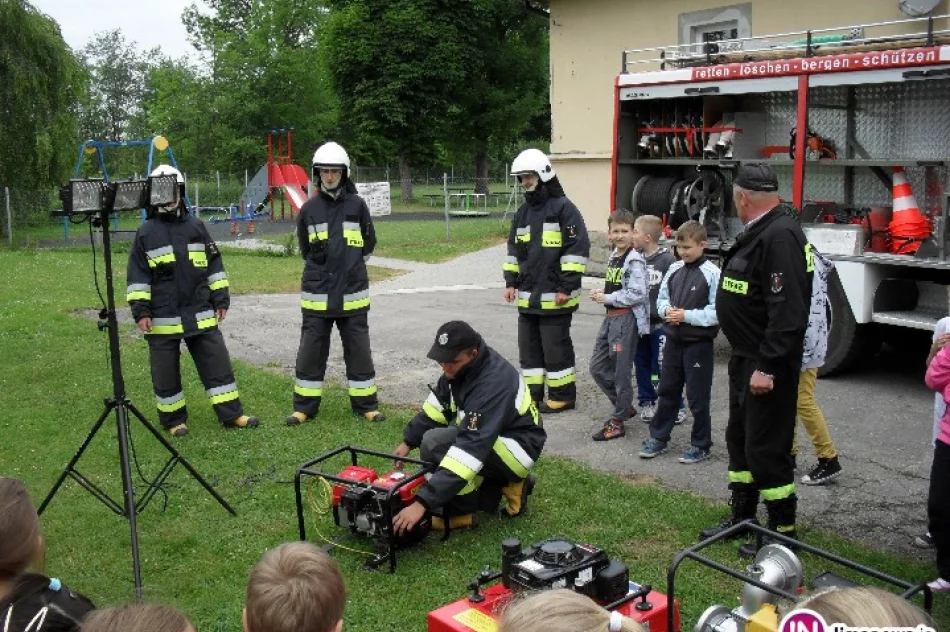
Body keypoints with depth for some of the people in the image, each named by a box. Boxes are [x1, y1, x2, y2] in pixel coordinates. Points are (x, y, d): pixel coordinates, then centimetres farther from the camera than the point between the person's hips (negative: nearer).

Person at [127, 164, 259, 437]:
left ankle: (231, 414, 11)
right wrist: (140, 310, -6)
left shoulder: (196, 226, 7)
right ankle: (174, 420, 21)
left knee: (218, 362, 3)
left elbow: (214, 265, 11)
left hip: (200, 313, 2)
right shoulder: (145, 233, 0)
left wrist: (221, 299, 7)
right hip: (162, 318, -2)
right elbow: (137, 276, 0)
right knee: (166, 371, 6)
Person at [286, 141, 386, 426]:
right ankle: (304, 407, 16)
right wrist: (321, 271, 11)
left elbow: (369, 243, 12)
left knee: (358, 348, 6)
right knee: (311, 349, 6)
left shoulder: (357, 205, 0)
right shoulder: (309, 208, 3)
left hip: (352, 292, -1)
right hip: (316, 293, 1)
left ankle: (366, 404, 17)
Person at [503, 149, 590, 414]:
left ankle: (563, 394, 13)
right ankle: (532, 392, 22)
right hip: (527, 295, 8)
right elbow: (514, 249, 21)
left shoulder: (563, 208, -10)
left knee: (556, 345, 0)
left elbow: (578, 248, -14)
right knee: (529, 345, 12)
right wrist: (511, 282, 12)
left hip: (554, 296, -8)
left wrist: (566, 287, -16)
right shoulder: (523, 211, 14)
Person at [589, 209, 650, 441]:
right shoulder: (613, 256, 13)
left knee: (621, 371, -1)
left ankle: (617, 421, 9)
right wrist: (601, 293, 4)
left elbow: (637, 294, -21)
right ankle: (624, 405, 28)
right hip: (611, 317, 9)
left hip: (627, 318, -9)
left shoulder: (635, 261, -14)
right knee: (598, 367, 12)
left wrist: (607, 299, -16)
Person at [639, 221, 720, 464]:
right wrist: (667, 309, -8)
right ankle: (658, 438, 27)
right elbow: (662, 298, 14)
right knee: (667, 391, 15)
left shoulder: (712, 273, -13)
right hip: (674, 341, 6)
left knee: (697, 397, 5)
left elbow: (717, 312, -17)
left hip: (699, 343, -6)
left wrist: (687, 315, -20)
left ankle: (700, 445, 19)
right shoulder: (674, 270, 5)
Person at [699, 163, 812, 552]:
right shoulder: (758, 232, 12)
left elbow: (787, 311, -28)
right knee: (740, 439, 19)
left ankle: (783, 531, 12)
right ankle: (742, 517, 33)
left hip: (768, 364, -11)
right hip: (746, 359, 11)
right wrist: (746, 358, 18)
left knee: (767, 448, -2)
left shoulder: (780, 236, -21)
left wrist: (768, 366, -27)